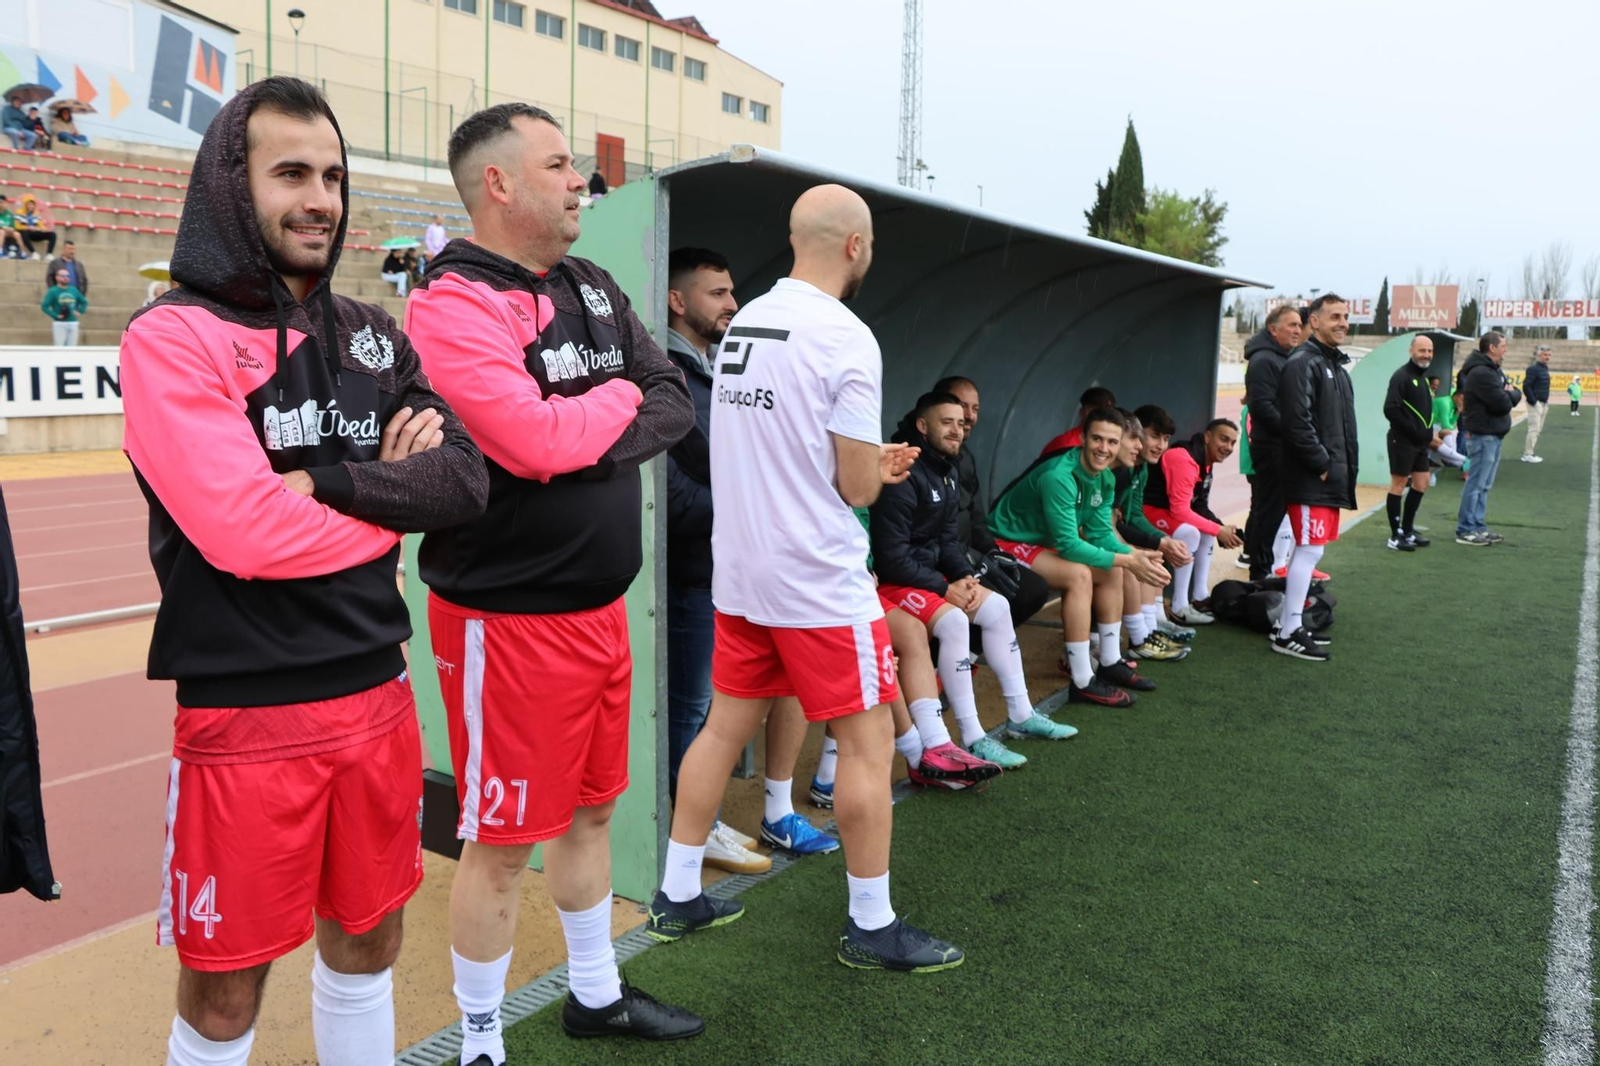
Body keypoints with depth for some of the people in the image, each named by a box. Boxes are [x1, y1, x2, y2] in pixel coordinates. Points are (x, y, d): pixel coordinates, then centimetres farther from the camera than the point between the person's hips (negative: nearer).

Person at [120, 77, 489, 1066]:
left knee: (366, 946, 20)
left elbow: (467, 477, -3)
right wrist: (394, 495, -7)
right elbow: (246, 535, -20)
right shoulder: (172, 336, -9)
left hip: (377, 694, 6)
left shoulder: (374, 336, 9)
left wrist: (332, 480, -15)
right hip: (245, 715, -5)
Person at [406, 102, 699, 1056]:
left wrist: (601, 443, -14)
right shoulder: (454, 304, -16)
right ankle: (481, 1042, 28)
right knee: (503, 843, 6)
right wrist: (619, 399, -9)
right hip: (509, 614, -8)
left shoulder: (596, 288, 10)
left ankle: (596, 995, 42)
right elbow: (535, 440, -28)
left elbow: (676, 403, 5)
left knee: (592, 807, 21)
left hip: (602, 604, 8)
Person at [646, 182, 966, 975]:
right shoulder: (845, 337, -15)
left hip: (738, 572, 8)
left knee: (725, 727, 16)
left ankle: (677, 897, 27)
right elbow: (858, 486, -14)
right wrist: (882, 469, 9)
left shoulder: (742, 324, 8)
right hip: (818, 580, -8)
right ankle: (871, 927, 15)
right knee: (867, 744, 5)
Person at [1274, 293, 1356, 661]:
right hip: (1310, 479, -10)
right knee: (1310, 548, -10)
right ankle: (1288, 634, -5)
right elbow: (1298, 422, -21)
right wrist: (1321, 464, -16)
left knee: (1309, 548, 12)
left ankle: (1291, 623, 20)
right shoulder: (1303, 364, -12)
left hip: (1330, 477, 10)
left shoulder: (1337, 365, 19)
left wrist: (1347, 466, 13)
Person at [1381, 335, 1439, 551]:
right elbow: (1390, 410, -21)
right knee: (1398, 485, -3)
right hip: (1402, 441, -9)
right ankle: (1395, 537, 3)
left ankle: (1407, 531, 23)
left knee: (1421, 484, 12)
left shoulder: (1422, 375, 15)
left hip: (1420, 442, 9)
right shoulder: (1401, 375, -13)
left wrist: (1429, 433, 5)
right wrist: (1417, 433, -18)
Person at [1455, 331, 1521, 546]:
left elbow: (1516, 396, 13)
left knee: (1484, 485, 13)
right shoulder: (1481, 373, -17)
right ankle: (1465, 530, -3)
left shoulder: (1495, 371, 17)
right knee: (1476, 484, -7)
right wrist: (1508, 395, 0)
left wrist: (1509, 394, -9)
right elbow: (1502, 405, -22)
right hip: (1482, 436, -10)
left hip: (1493, 435, 10)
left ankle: (1477, 526, 19)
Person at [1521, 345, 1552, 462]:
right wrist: (1533, 401, -18)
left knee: (1538, 429, 11)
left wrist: (1546, 401, 14)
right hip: (1535, 404, -9)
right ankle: (1527, 455, -3)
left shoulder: (1545, 368, 14)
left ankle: (1529, 453, 17)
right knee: (1534, 429, -9)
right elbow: (1526, 386, -20)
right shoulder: (1533, 368, -14)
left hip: (1543, 403, 9)